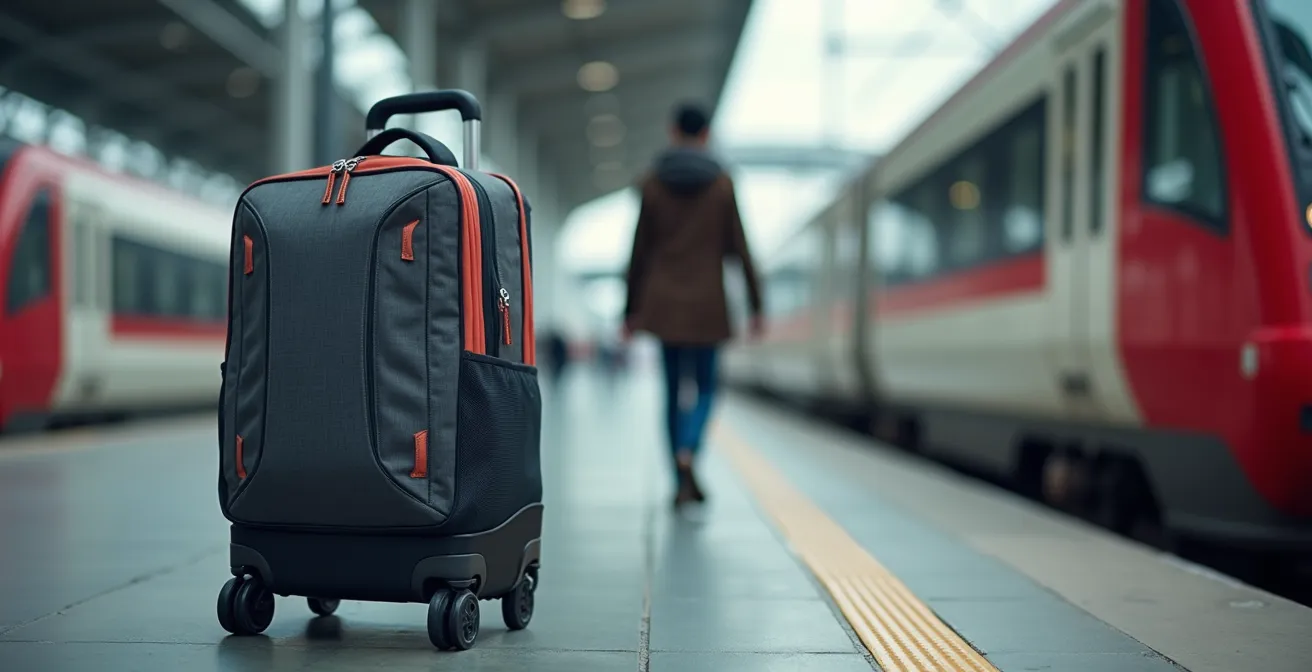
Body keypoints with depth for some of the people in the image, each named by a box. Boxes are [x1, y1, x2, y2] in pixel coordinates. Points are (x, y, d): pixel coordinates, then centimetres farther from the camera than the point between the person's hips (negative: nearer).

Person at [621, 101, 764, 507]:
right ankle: (687, 452, -17)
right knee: (705, 387, 10)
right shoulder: (722, 184, -3)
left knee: (673, 390, 11)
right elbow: (739, 248, -3)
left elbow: (640, 250, 0)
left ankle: (682, 484, 13)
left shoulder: (652, 183, -1)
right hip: (707, 302, -1)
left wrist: (631, 310, 7)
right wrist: (755, 305, 4)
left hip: (662, 301, 1)